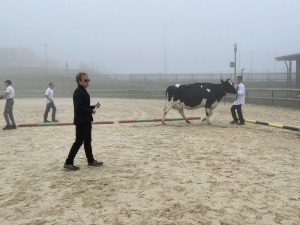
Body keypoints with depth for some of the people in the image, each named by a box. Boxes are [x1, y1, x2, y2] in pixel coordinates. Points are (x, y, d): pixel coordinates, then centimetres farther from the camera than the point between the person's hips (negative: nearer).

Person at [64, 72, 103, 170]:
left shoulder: (83, 92, 14)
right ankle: (68, 162, 2)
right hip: (81, 121, -10)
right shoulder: (78, 92, -17)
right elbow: (78, 108, -25)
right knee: (78, 142, -5)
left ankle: (91, 161, 26)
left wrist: (94, 106, 6)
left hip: (86, 121, 10)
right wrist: (91, 111, -16)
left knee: (87, 141, 16)